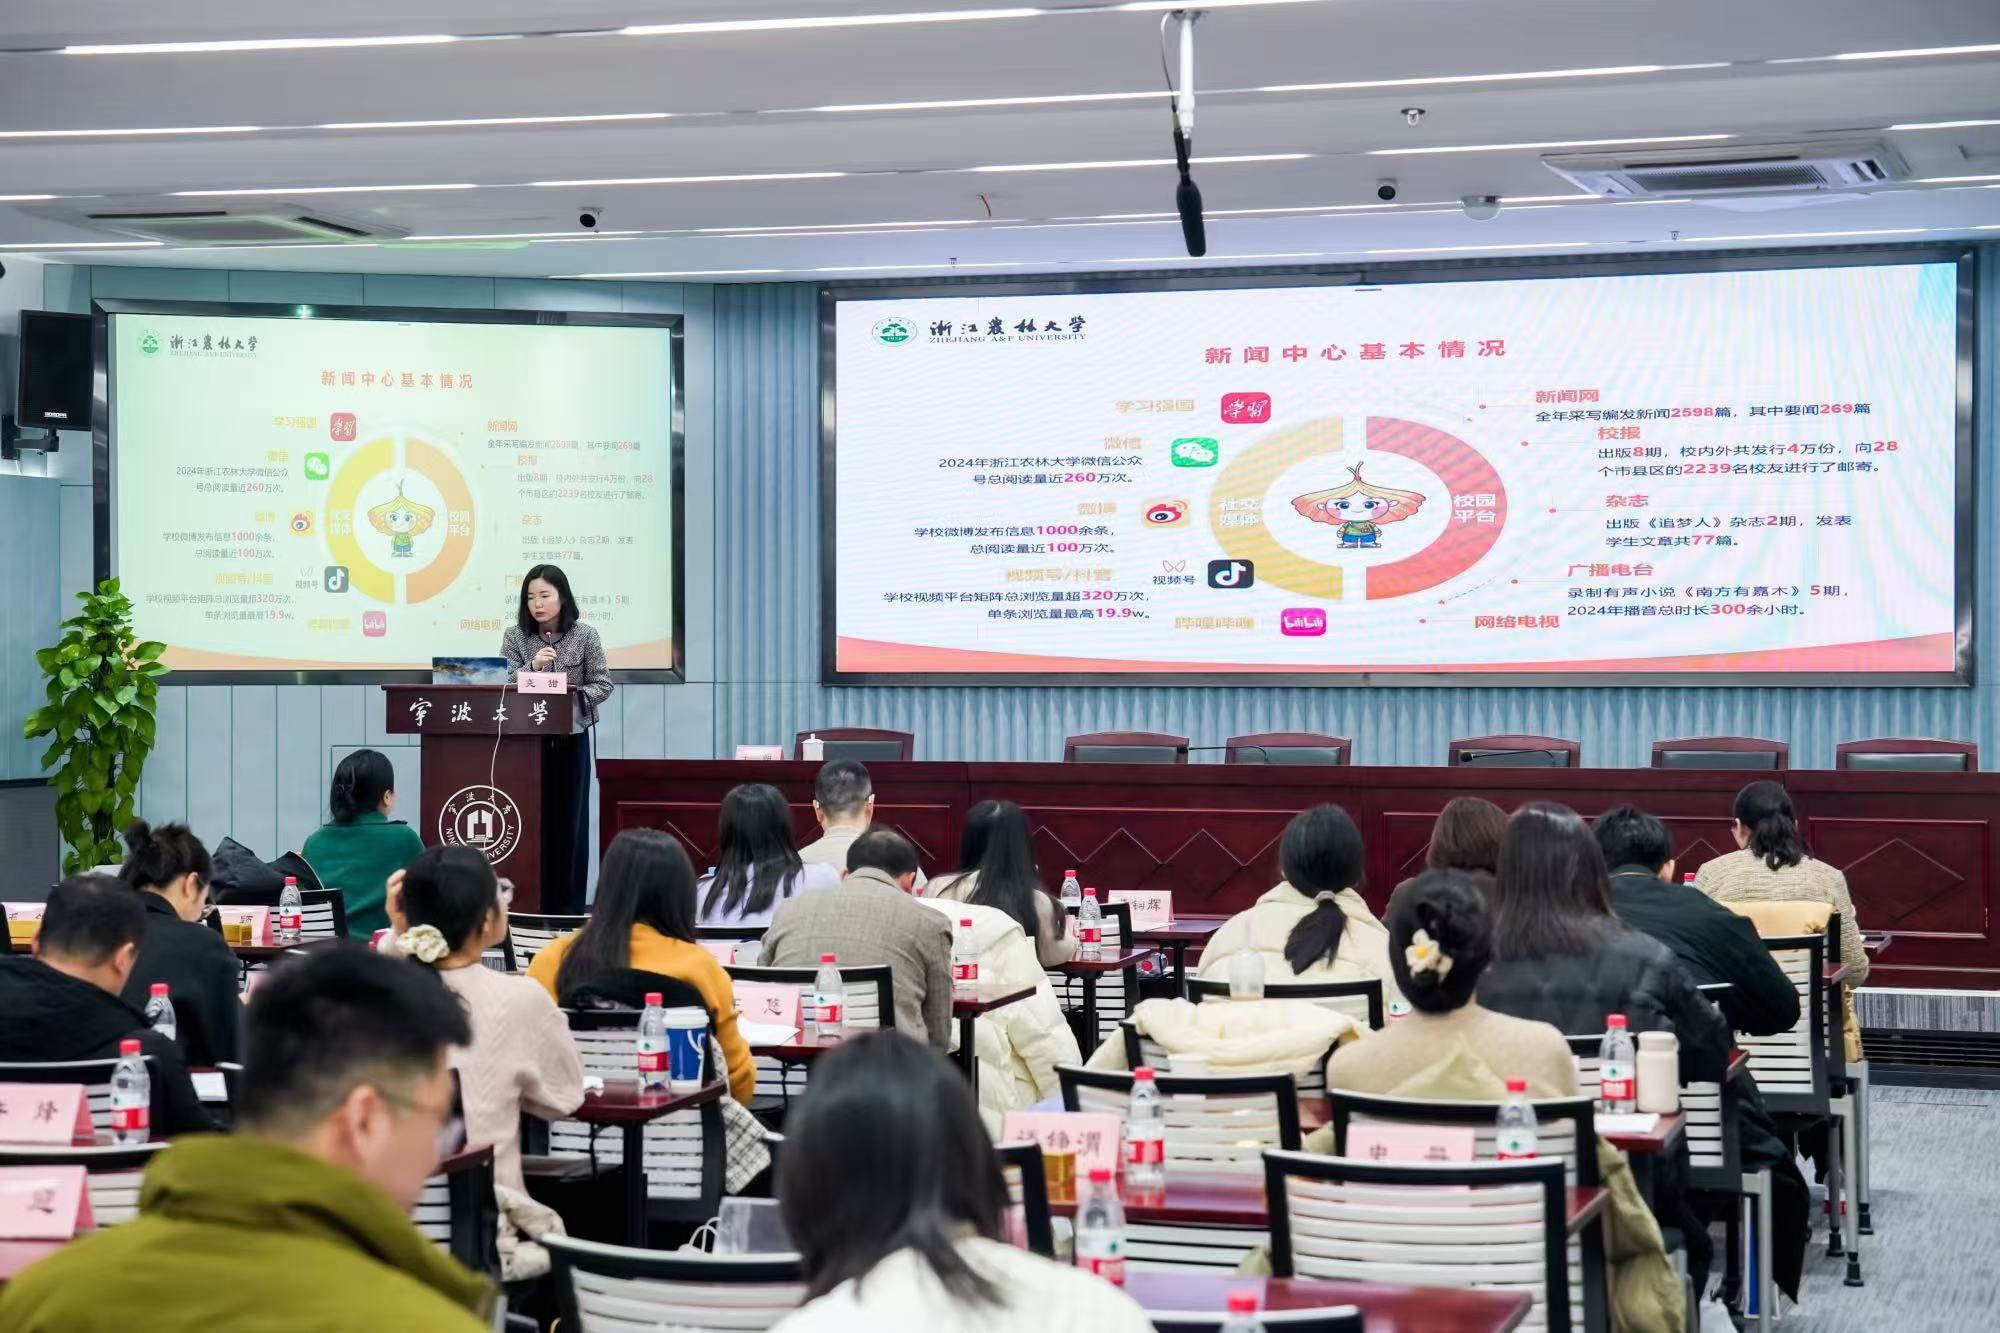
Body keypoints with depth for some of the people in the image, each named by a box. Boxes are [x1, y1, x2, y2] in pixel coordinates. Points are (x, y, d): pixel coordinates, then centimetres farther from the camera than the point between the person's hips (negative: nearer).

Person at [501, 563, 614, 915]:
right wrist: (531, 668, -21)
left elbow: (602, 685, -2)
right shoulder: (515, 637, 2)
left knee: (569, 819, 2)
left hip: (570, 738, -1)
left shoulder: (585, 636, -1)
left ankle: (568, 908, 8)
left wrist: (572, 696, -20)